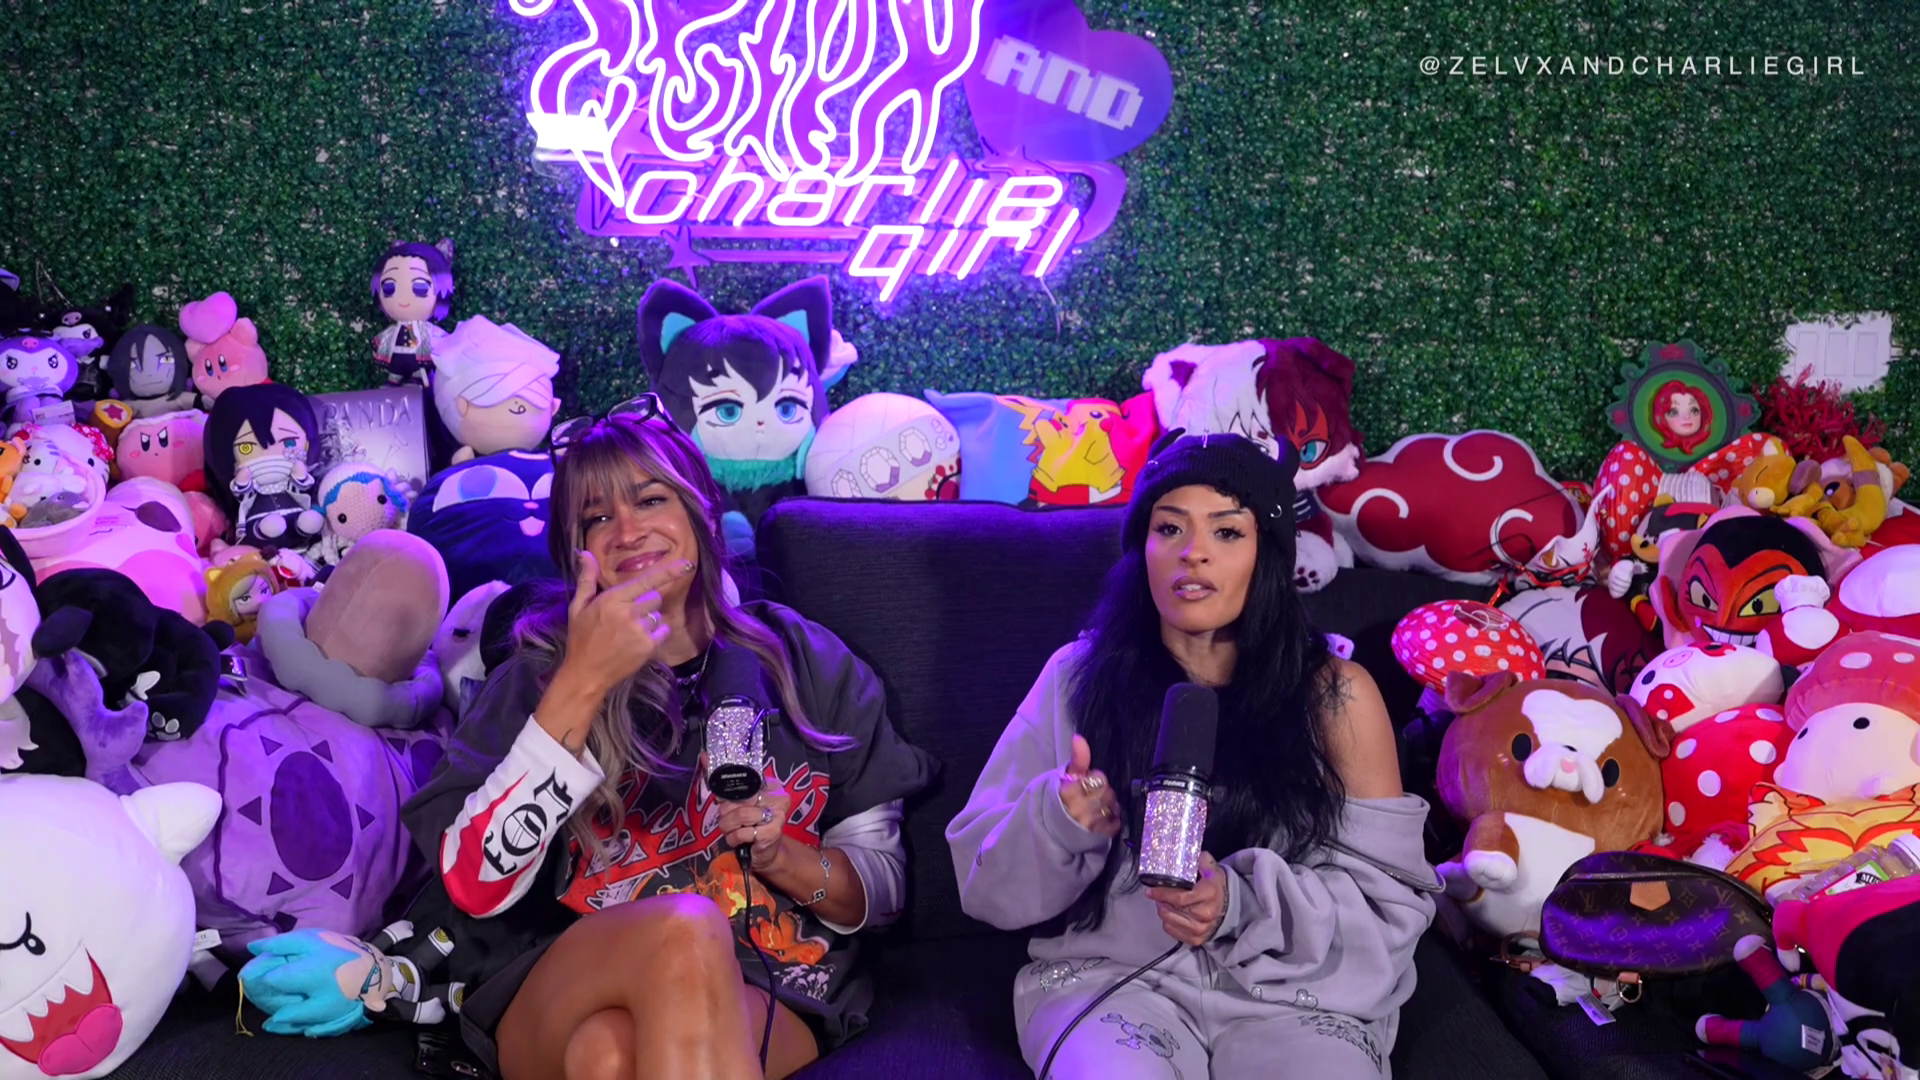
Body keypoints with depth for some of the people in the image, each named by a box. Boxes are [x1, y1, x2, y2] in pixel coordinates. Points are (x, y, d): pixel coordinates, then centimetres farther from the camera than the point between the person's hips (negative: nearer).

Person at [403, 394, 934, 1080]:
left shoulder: (805, 662, 11)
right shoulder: (538, 674, 8)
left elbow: (883, 890, 13)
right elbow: (476, 886, -9)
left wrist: (782, 858, -8)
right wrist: (583, 685, -14)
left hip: (775, 1001, -1)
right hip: (558, 1005, 1)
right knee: (685, 928, -34)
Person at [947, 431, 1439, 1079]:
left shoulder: (1334, 694, 3)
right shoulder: (1077, 677, 6)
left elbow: (1390, 899, 0)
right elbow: (988, 880, 6)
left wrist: (1243, 903, -17)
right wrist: (1057, 820, -16)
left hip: (1295, 990, 1)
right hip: (1112, 973, 0)